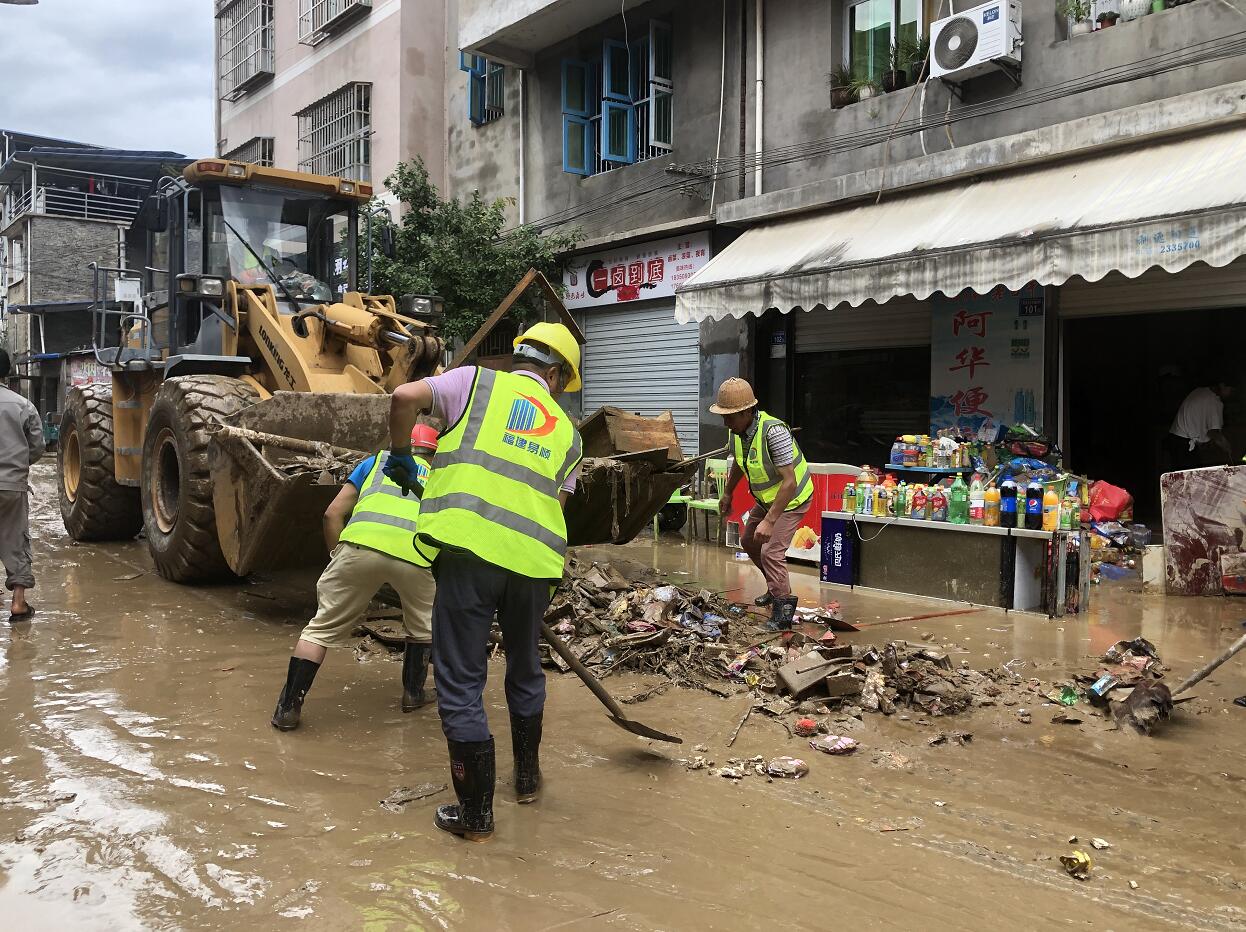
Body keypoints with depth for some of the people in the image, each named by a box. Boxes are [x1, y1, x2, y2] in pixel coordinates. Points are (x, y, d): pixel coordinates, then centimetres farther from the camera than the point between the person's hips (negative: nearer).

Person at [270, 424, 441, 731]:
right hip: (416, 554, 1)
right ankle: (413, 693, 35)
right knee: (422, 627, 29)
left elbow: (333, 514, 22)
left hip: (362, 543, 0)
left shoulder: (378, 460, 32)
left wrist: (337, 556, 29)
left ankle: (289, 708, 13)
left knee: (322, 628, 14)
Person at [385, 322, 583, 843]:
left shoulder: (479, 381, 12)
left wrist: (399, 454, 14)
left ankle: (476, 814, 15)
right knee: (525, 668, 27)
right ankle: (527, 777, 44)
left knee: (461, 684, 8)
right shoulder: (567, 433, 21)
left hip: (471, 551, -3)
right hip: (534, 561, 4)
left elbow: (405, 397, -2)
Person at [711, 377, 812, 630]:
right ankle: (777, 586, 41)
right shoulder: (737, 430, -11)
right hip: (766, 498, 9)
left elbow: (789, 482, -38)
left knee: (771, 551, -17)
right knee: (748, 541, 20)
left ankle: (783, 611, -3)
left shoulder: (774, 432, -37)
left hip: (792, 498, -9)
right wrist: (727, 494, 19)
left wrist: (769, 521, -40)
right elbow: (738, 463, 12)